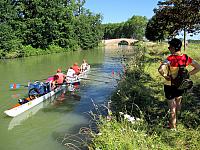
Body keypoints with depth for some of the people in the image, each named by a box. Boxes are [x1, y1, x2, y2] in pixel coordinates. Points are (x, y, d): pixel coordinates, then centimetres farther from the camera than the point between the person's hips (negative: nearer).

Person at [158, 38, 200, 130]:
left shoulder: (170, 59, -23)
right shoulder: (186, 58, -5)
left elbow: (160, 69, -37)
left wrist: (166, 76, -20)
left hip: (170, 86, -5)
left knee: (172, 108, 9)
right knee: (178, 103, 27)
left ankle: (173, 127, 23)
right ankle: (176, 121, 48)